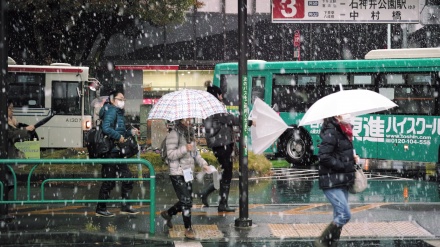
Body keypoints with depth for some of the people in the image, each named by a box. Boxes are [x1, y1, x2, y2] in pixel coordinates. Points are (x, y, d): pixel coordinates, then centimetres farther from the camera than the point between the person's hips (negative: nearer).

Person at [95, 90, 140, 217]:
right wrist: (119, 136, -20)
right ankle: (100, 209, 7)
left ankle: (125, 207, 17)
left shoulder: (119, 112, 18)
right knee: (109, 181, -3)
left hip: (117, 152, 10)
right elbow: (106, 128, -26)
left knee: (127, 177, 10)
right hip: (111, 152, -10)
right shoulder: (111, 111, -12)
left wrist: (130, 132, 10)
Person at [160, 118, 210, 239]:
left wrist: (203, 163, 6)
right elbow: (170, 154, -17)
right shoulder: (174, 135, -13)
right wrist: (185, 149, -28)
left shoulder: (190, 133, 14)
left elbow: (195, 152, 21)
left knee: (186, 201, 14)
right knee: (186, 201, -8)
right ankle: (188, 229, 2)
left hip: (188, 172, 8)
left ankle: (168, 213, 38)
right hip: (178, 174, -8)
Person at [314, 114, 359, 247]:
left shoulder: (344, 132, 14)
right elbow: (324, 156, -22)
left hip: (342, 182, 9)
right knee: (345, 215, -13)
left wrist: (353, 158, 7)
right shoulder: (331, 132, -14)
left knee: (339, 216, 10)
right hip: (332, 182, -9)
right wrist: (343, 166, -17)